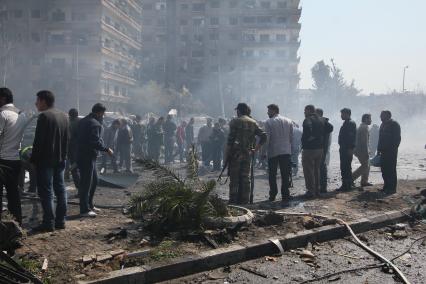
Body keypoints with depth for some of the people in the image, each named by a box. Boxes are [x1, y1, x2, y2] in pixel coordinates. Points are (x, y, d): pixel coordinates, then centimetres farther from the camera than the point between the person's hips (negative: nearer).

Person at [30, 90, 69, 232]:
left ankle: (48, 223, -2)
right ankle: (60, 221, 16)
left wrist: (33, 159, -9)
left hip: (45, 160, -8)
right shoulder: (63, 116, 13)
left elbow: (38, 140, -16)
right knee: (60, 189, 11)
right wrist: (63, 156, 17)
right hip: (60, 160, 8)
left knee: (46, 191, -3)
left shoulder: (44, 116, -13)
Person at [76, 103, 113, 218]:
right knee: (86, 183, -3)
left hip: (82, 154, 10)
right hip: (87, 157, -10)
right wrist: (107, 149, -14)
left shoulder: (83, 120, 13)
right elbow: (95, 142, -25)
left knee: (94, 180, 19)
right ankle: (84, 210, 4)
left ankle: (89, 205, 28)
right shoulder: (95, 124, -17)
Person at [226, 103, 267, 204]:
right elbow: (263, 136, 4)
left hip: (236, 153, -4)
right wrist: (255, 149, 7)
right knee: (245, 178, 9)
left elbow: (230, 139, -9)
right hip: (247, 154, 4)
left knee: (234, 178, 0)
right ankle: (244, 200, 11)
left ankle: (233, 200, 0)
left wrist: (227, 154, -6)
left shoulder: (235, 122, -3)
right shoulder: (253, 123, 10)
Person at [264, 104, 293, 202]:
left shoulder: (268, 122, -5)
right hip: (286, 151, 3)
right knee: (285, 175, 5)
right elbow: (291, 137, 8)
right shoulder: (289, 121, 8)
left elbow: (267, 138, -8)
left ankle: (272, 195, 9)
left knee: (272, 175, 8)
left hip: (273, 152, -3)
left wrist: (266, 150, 0)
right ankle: (285, 195, 4)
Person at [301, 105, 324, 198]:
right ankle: (317, 190, 21)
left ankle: (311, 191, 0)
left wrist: (308, 138, -18)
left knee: (308, 171, -1)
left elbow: (308, 128, -33)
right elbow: (324, 133, 15)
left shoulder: (308, 120, -13)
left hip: (309, 149, -8)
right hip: (320, 148, 8)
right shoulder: (320, 121, 14)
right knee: (316, 170, 17)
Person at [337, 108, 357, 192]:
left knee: (346, 167, -7)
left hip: (347, 149, -10)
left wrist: (351, 149, -23)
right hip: (343, 149, 10)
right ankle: (345, 185, 18)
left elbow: (352, 137, -19)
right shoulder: (345, 123, 18)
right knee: (344, 167, 12)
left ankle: (347, 185, -3)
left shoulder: (351, 123, -12)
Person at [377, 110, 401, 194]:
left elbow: (397, 138, -11)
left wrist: (393, 149, -17)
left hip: (391, 152, -8)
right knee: (384, 170, 8)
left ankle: (392, 188, 0)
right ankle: (386, 186, 16)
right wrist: (379, 149, 14)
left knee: (391, 170, -6)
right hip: (384, 151, 8)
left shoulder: (394, 124, -7)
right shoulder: (383, 125, 17)